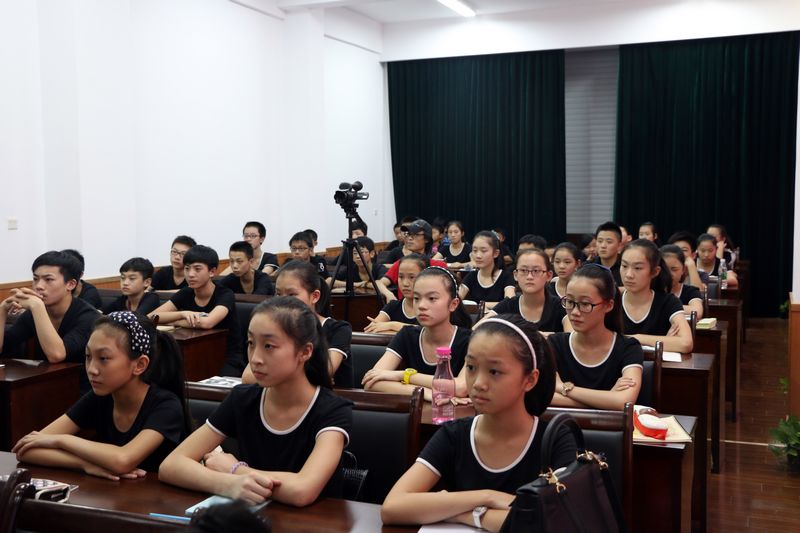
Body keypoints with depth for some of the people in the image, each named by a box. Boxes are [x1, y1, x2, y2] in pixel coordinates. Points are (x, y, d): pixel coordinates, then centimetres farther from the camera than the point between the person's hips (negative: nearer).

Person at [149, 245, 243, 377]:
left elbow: (207, 323, -33)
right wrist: (183, 313, -25)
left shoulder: (225, 295, -14)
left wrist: (169, 320, -17)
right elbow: (151, 317, -8)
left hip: (228, 361, -5)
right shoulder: (185, 294, 1)